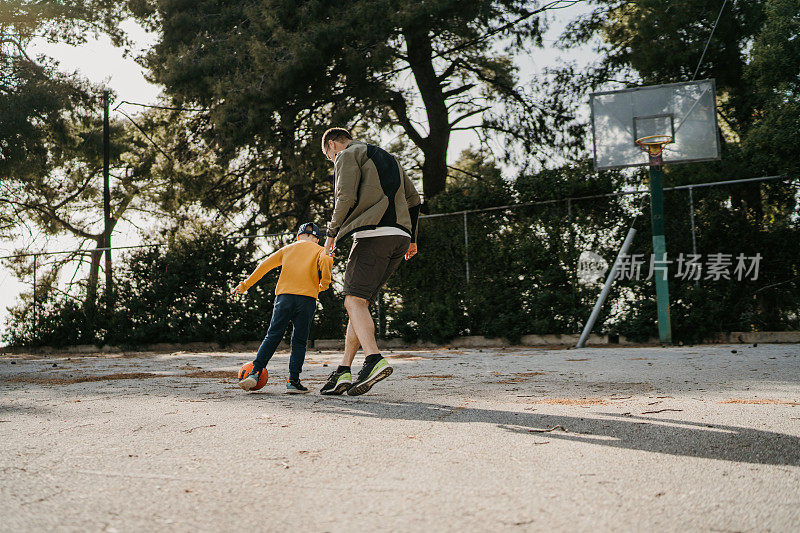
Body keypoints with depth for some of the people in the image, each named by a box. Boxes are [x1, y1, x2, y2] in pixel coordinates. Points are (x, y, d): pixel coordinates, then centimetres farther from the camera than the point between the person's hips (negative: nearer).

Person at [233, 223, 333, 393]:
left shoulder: (287, 249, 24)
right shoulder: (320, 250, 16)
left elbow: (265, 265, 19)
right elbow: (325, 260, -9)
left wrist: (245, 285, 22)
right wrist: (324, 284, 3)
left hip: (284, 296, 2)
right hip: (307, 298, -2)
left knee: (272, 336, 5)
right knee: (299, 341, 4)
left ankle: (255, 373, -7)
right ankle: (293, 381, -3)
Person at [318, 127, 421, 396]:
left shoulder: (348, 155, 6)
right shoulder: (388, 158, 30)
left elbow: (346, 197, -9)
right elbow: (413, 199, 26)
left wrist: (332, 232, 3)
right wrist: (411, 238, 29)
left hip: (373, 233, -8)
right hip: (399, 237, 8)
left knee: (354, 300, -10)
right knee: (361, 301, 9)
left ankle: (374, 359, -29)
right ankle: (343, 370, 6)